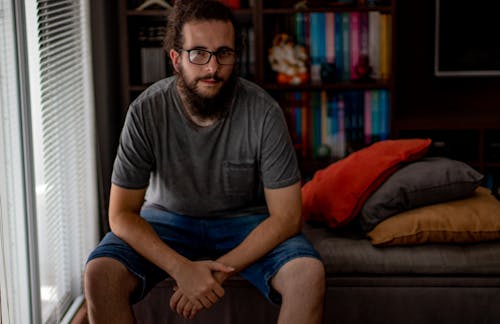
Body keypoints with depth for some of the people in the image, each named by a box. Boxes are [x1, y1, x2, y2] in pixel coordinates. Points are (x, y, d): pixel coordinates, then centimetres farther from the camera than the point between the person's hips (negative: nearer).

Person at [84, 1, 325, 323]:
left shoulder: (264, 112, -20)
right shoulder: (146, 112, -18)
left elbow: (286, 216, -17)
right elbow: (122, 213, -15)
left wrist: (221, 271, -27)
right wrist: (182, 269, -30)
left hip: (246, 220, 0)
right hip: (168, 218, 1)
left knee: (309, 274, -29)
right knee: (100, 274, -27)